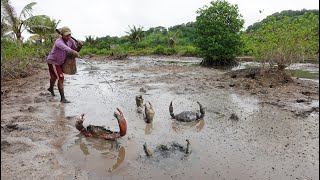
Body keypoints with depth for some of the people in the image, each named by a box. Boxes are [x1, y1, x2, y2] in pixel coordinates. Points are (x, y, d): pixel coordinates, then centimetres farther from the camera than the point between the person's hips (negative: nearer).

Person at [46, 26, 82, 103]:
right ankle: (63, 98, -12)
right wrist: (73, 51, -76)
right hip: (53, 62, -8)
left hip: (59, 62, 8)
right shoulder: (59, 42, -33)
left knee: (54, 77, 30)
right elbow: (64, 47, -56)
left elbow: (76, 50, -8)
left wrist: (79, 45, -30)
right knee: (61, 79, -17)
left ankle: (51, 88, 58)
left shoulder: (70, 40, -10)